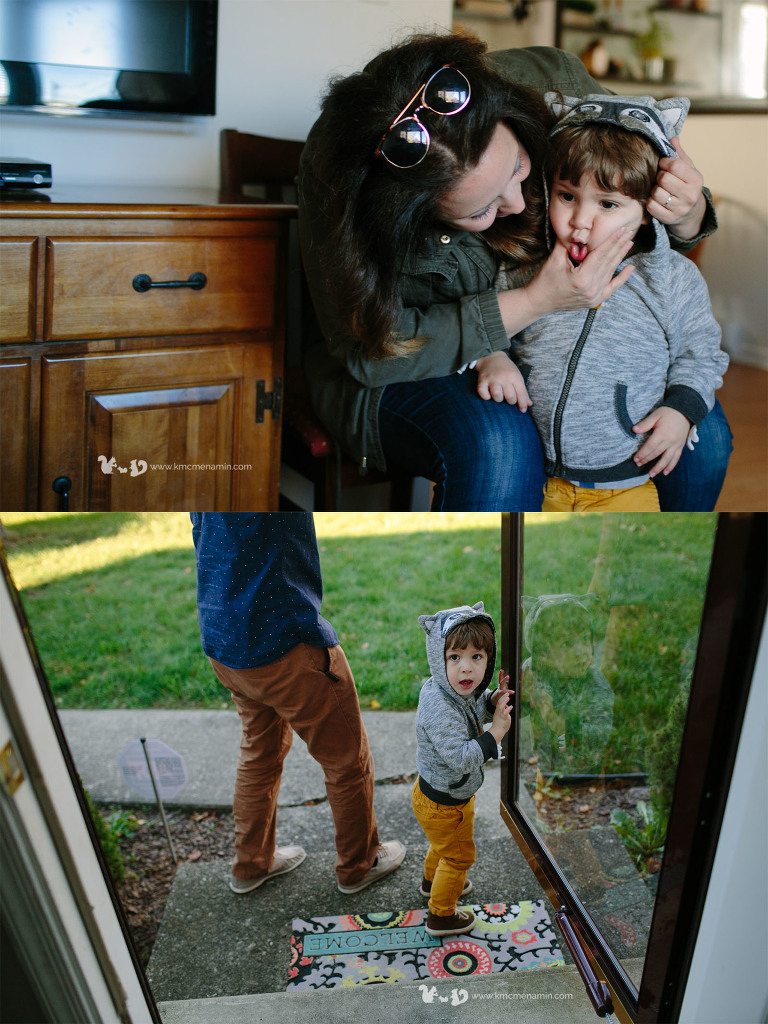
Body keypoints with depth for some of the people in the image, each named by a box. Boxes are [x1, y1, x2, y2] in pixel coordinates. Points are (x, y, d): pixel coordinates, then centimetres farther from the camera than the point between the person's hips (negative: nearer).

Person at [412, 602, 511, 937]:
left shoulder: (455, 690, -11)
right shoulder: (439, 709, -39)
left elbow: (472, 712, 9)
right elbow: (461, 757, -41)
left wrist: (493, 701, -11)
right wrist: (496, 733, -34)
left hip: (435, 790, 9)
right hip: (444, 804, -9)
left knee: (445, 843, 34)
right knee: (459, 855, 14)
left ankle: (433, 879, 62)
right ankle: (441, 915, 35)